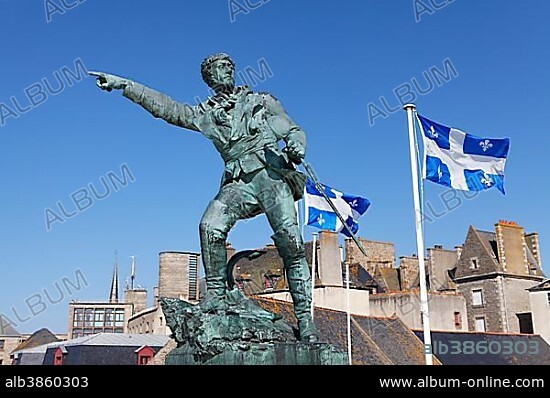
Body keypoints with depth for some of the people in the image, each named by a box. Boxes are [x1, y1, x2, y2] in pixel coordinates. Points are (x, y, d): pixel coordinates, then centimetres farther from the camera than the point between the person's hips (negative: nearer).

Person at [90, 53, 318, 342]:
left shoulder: (262, 101, 21)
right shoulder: (205, 114, 22)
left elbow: (294, 131, 18)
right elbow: (165, 107, 17)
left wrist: (296, 147, -7)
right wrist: (122, 85, 12)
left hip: (272, 174, -1)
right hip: (239, 182, 2)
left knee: (291, 246, -15)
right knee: (210, 226, -26)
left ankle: (304, 319, -10)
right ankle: (216, 294, -12)